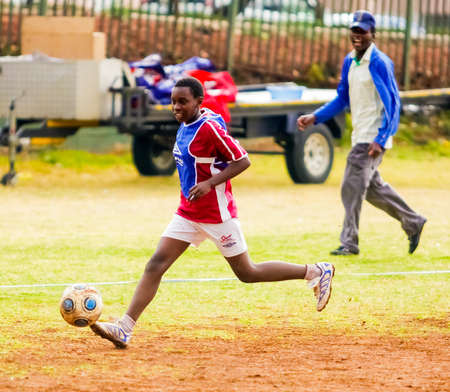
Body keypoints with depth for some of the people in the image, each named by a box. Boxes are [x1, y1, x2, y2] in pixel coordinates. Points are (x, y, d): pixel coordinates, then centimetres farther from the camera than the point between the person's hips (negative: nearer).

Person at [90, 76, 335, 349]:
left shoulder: (209, 127, -18)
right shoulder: (185, 126, 7)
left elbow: (242, 161, -18)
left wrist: (209, 183, -25)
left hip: (217, 213, -8)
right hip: (188, 213, 8)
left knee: (247, 273, 3)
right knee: (156, 265, -5)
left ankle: (316, 272, 18)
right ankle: (125, 329, -10)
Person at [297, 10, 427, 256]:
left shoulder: (380, 63, -15)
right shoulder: (349, 61, 11)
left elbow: (392, 103, -17)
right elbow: (342, 99, 20)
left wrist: (380, 140, -24)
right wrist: (315, 118, 8)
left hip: (374, 137, -9)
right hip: (360, 136, 9)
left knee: (352, 187, -9)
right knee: (372, 187, 16)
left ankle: (349, 243, -3)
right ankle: (412, 222, 29)